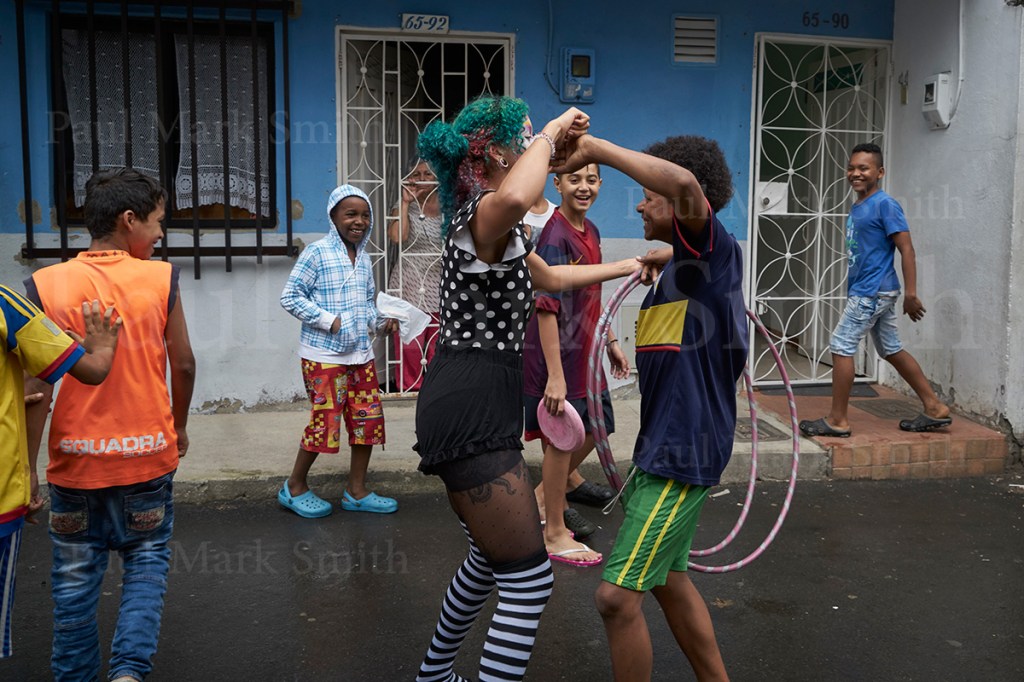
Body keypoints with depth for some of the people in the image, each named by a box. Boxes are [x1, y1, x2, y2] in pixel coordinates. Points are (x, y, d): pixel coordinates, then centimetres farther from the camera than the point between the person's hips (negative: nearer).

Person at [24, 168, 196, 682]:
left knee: (75, 575, 15)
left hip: (75, 457, 1)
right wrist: (179, 428, 15)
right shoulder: (162, 278, -7)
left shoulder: (45, 285, -7)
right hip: (147, 454, 0)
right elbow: (183, 364, -2)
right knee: (147, 560, 16)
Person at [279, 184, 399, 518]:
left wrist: (380, 321, 4)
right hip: (324, 354, -7)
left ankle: (356, 491, 22)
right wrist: (329, 320, -18)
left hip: (360, 353, 7)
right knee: (326, 421, -3)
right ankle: (295, 487, 18)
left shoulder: (363, 258, 12)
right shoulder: (317, 252, -10)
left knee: (368, 419, 8)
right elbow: (290, 296, -12)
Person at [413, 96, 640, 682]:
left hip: (468, 409, 11)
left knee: (493, 558, 26)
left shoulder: (494, 227, 19)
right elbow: (514, 200, -42)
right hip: (472, 416, -11)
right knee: (528, 580, -7)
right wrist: (550, 132, -24)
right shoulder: (483, 214, -14)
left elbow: (550, 277, 35)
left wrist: (628, 266, 42)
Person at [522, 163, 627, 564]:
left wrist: (610, 342, 22)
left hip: (585, 351, 9)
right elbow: (547, 308, -24)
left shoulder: (590, 232, 7)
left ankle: (545, 495, 39)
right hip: (558, 354, -9)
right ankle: (554, 534, 19)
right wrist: (555, 375, -27)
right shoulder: (555, 236, -20)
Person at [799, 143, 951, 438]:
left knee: (841, 347, -6)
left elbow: (906, 249, -15)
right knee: (892, 350, 14)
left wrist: (911, 294, -20)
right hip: (866, 291, 9)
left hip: (872, 292, -9)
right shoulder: (857, 208, 13)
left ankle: (837, 419, 2)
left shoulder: (885, 204, -12)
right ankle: (935, 408, 23)